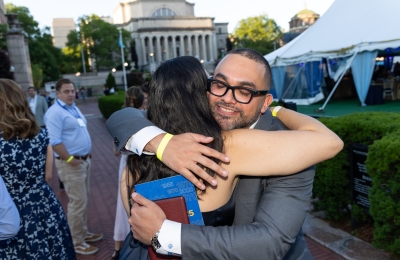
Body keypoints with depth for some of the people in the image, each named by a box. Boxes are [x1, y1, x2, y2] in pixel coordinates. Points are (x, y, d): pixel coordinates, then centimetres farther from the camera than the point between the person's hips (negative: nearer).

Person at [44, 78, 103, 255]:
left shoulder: (74, 108, 13)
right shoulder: (55, 113, -17)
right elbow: (54, 141, -25)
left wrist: (86, 154, 15)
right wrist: (69, 159, -22)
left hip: (84, 160, 10)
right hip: (71, 164, -10)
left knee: (84, 199, 18)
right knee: (78, 202, -4)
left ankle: (83, 232, 33)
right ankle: (76, 242, 11)